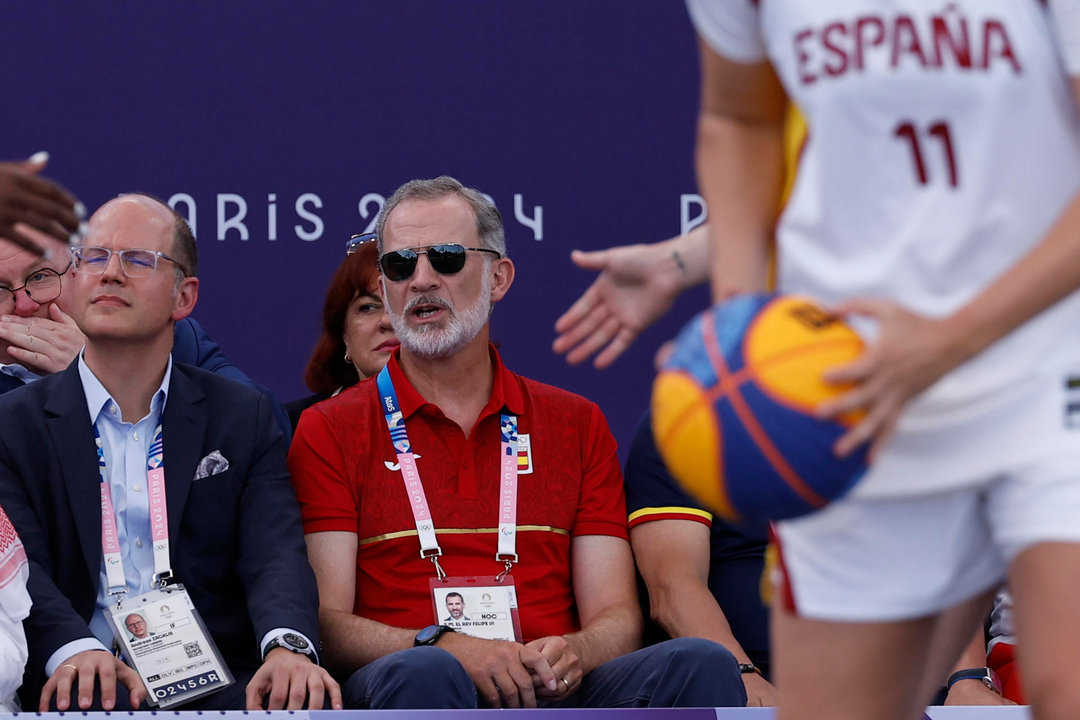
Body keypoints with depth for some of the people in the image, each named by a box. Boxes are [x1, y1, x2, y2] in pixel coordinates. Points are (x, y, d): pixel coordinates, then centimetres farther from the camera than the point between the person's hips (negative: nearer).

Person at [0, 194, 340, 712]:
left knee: (313, 700, -31)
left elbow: (275, 552, 1)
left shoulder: (242, 418, 16)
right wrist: (72, 648, -27)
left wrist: (287, 646, -23)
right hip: (89, 690, -2)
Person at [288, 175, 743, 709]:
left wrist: (571, 654, -13)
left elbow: (615, 616, 12)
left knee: (701, 664, -27)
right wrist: (443, 646, -18)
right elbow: (327, 622, 1)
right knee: (421, 675, -40)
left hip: (554, 689, 3)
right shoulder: (328, 432, 12)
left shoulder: (577, 425, 20)